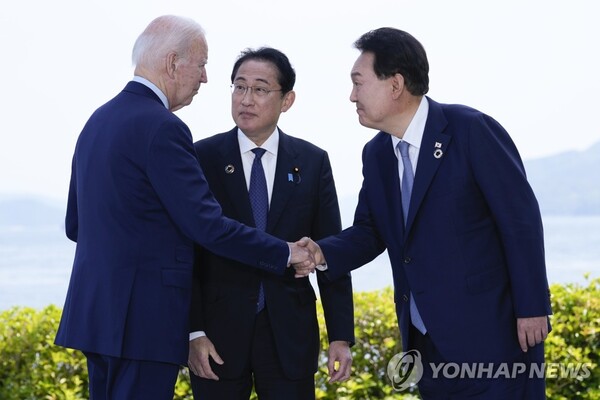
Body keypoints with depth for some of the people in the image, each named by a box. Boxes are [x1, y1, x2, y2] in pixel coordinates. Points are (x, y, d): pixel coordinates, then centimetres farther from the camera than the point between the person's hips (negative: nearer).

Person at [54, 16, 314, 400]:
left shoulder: (99, 120, 13)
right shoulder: (161, 127, -15)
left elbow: (75, 225, 19)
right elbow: (208, 225, -18)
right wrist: (285, 253, -8)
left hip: (95, 311, 9)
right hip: (145, 320, -9)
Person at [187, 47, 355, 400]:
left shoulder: (313, 162, 5)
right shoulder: (203, 158, 0)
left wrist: (341, 336, 0)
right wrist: (193, 332, -9)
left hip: (290, 334, 1)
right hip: (219, 332, -1)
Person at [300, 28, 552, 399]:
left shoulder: (473, 130, -14)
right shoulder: (377, 153, 9)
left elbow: (521, 219, -13)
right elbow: (370, 231, 13)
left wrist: (532, 308, -14)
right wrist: (323, 253, -8)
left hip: (491, 332, -7)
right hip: (426, 340, 7)